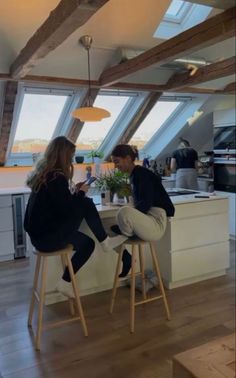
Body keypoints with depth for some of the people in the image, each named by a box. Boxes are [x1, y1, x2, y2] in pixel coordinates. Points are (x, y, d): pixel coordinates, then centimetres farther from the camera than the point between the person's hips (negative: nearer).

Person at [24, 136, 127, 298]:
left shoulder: (44, 172, 8)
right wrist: (81, 193, -3)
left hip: (40, 232, 9)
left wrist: (74, 191, 12)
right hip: (46, 237, -9)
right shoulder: (57, 177, -20)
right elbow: (69, 210, -19)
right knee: (86, 206, -8)